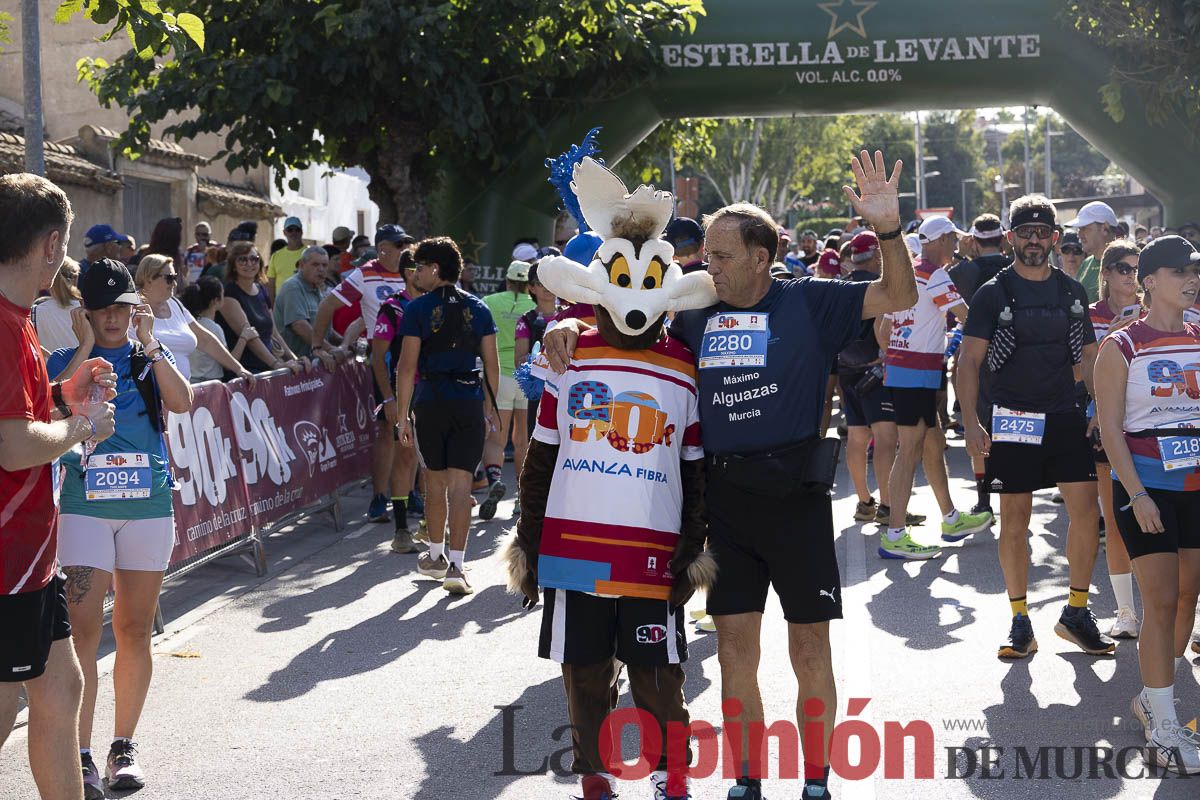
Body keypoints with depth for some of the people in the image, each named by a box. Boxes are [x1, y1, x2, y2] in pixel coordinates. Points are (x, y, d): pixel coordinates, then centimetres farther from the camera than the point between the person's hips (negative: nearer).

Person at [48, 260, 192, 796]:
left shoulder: (151, 355, 9)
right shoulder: (67, 359, 5)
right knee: (83, 629, -10)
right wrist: (87, 345, -14)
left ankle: (123, 747, 17)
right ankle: (81, 755, -7)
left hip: (148, 504, 2)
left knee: (134, 630, 7)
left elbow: (182, 403, -9)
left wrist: (148, 343, -13)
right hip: (84, 505, -2)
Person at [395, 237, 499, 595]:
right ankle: (456, 565, -10)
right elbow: (492, 365, 6)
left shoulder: (418, 309, -4)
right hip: (470, 403, 1)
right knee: (460, 485, -2)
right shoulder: (478, 308, 5)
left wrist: (403, 415, -3)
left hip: (431, 402, -1)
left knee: (435, 480, 15)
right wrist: (490, 405, 19)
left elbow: (407, 367, -8)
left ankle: (436, 555, 29)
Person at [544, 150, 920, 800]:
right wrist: (570, 326, -2)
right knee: (735, 644, 8)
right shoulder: (698, 315, 8)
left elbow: (898, 297, -6)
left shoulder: (808, 303, -2)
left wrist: (888, 229, -22)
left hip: (796, 495, -3)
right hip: (725, 497, 4)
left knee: (810, 646, 5)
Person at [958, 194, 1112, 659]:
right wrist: (971, 422, -14)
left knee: (1086, 510, -3)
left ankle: (1076, 613, 11)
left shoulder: (1071, 293, 9)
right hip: (1010, 420, -3)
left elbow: (1088, 358, 15)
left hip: (1064, 416, 3)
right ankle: (1020, 622, 10)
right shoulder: (994, 293, -3)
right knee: (1014, 519, 1)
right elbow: (969, 360, -5)